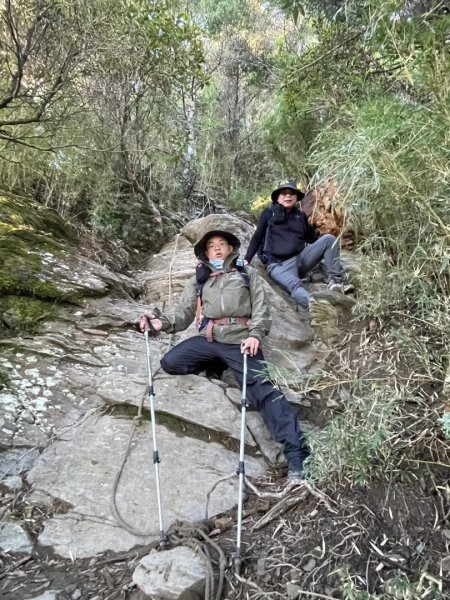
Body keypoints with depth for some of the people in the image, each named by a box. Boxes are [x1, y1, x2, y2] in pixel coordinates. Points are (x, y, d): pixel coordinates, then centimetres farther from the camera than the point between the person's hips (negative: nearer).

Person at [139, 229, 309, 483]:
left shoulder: (248, 273, 19)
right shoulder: (198, 280, 23)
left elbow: (261, 308, 7)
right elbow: (184, 314, 14)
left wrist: (255, 334, -13)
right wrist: (162, 322, -8)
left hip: (240, 339, -3)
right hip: (209, 339, 3)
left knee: (263, 390, -18)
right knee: (170, 362, -18)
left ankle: (296, 453, -21)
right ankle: (216, 366, 6)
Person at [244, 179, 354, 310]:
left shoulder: (301, 215, 17)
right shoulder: (269, 212, 7)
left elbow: (312, 238, 25)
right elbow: (257, 237, 5)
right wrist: (246, 260, -5)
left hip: (301, 258, 5)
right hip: (279, 264, -5)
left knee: (328, 239, -13)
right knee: (295, 285, -37)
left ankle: (335, 282, -21)